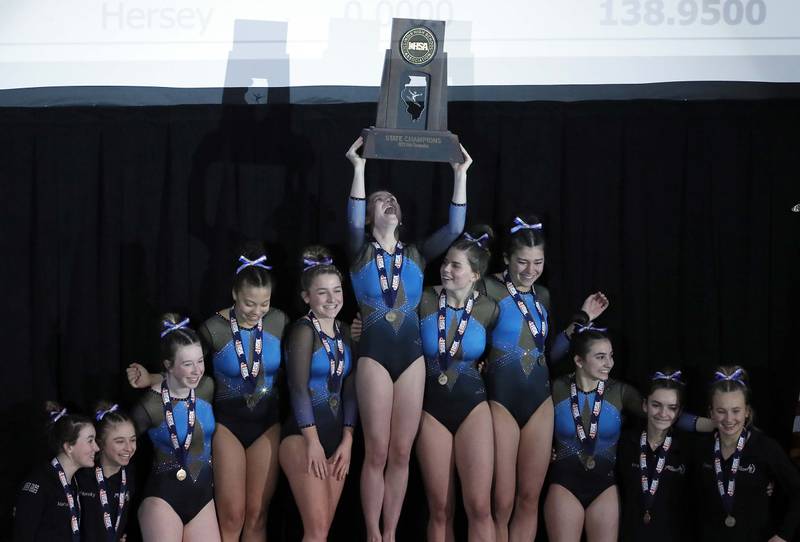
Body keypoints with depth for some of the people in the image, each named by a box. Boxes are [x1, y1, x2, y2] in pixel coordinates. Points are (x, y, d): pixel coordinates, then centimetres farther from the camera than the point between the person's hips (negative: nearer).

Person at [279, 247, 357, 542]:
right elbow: (298, 388, -13)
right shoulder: (304, 330, -8)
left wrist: (347, 440, 2)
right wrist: (313, 441, -15)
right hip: (303, 436, -7)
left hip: (336, 436, 7)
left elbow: (349, 390, 10)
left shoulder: (344, 332, 11)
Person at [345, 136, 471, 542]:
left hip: (412, 355, 3)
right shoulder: (361, 252, 4)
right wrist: (359, 168, -22)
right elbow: (353, 222, -16)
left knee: (401, 452, 4)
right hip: (374, 354, -3)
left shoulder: (416, 255, 12)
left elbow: (454, 228, 1)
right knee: (376, 452, -2)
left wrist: (460, 175, -5)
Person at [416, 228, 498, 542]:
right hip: (432, 408, 0)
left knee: (479, 506, -7)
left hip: (473, 407, 0)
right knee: (440, 509, 4)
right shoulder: (424, 301, -8)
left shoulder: (489, 310, -5)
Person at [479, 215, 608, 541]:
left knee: (529, 498, 8)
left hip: (539, 399, 6)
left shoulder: (543, 295, 11)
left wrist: (582, 319, 15)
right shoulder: (489, 289, -9)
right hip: (501, 399, -6)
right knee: (502, 502, -5)